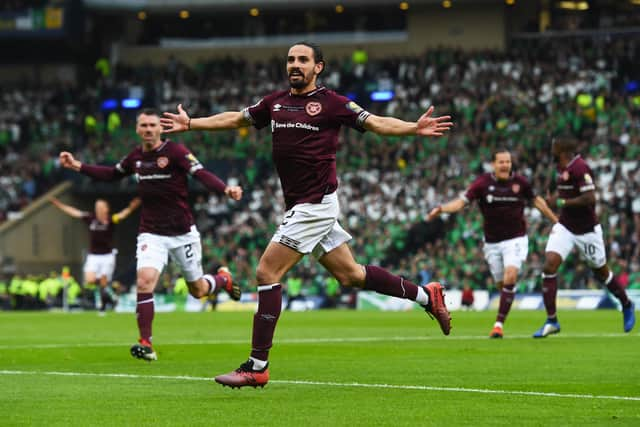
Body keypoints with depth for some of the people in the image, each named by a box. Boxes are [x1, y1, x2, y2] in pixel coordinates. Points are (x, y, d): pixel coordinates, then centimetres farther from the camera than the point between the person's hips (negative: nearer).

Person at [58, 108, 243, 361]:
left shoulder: (175, 151, -12)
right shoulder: (136, 157, 4)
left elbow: (202, 175, -23)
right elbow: (112, 174, 23)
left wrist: (225, 189, -41)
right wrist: (78, 166, 16)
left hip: (183, 233, -3)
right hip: (151, 234, 3)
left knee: (198, 291, 11)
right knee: (144, 281, -22)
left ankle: (223, 278, 48)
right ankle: (145, 343, -17)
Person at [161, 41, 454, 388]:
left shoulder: (331, 103, -6)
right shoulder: (275, 102, 14)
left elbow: (376, 123, -9)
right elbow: (234, 119, 26)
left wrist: (414, 128, -25)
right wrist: (191, 123, 28)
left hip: (316, 203, -8)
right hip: (300, 206, 8)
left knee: (267, 272, -12)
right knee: (350, 274, 14)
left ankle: (257, 366, -8)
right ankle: (426, 295, 29)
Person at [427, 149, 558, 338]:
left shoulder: (520, 182, -4)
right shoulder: (483, 183, -8)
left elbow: (536, 201, 13)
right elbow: (462, 201, -16)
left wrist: (556, 221, 18)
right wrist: (441, 209, -34)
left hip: (515, 239, -1)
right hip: (492, 242, 1)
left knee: (510, 277, -21)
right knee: (502, 285, 8)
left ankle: (499, 323, -20)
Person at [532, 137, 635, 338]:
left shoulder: (579, 168, -22)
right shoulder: (561, 167, 6)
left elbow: (590, 198, -28)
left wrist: (561, 202, -23)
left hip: (587, 231, -7)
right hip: (565, 228, 7)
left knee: (601, 272, 10)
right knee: (549, 265, -12)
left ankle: (627, 306, 37)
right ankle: (551, 320, -10)